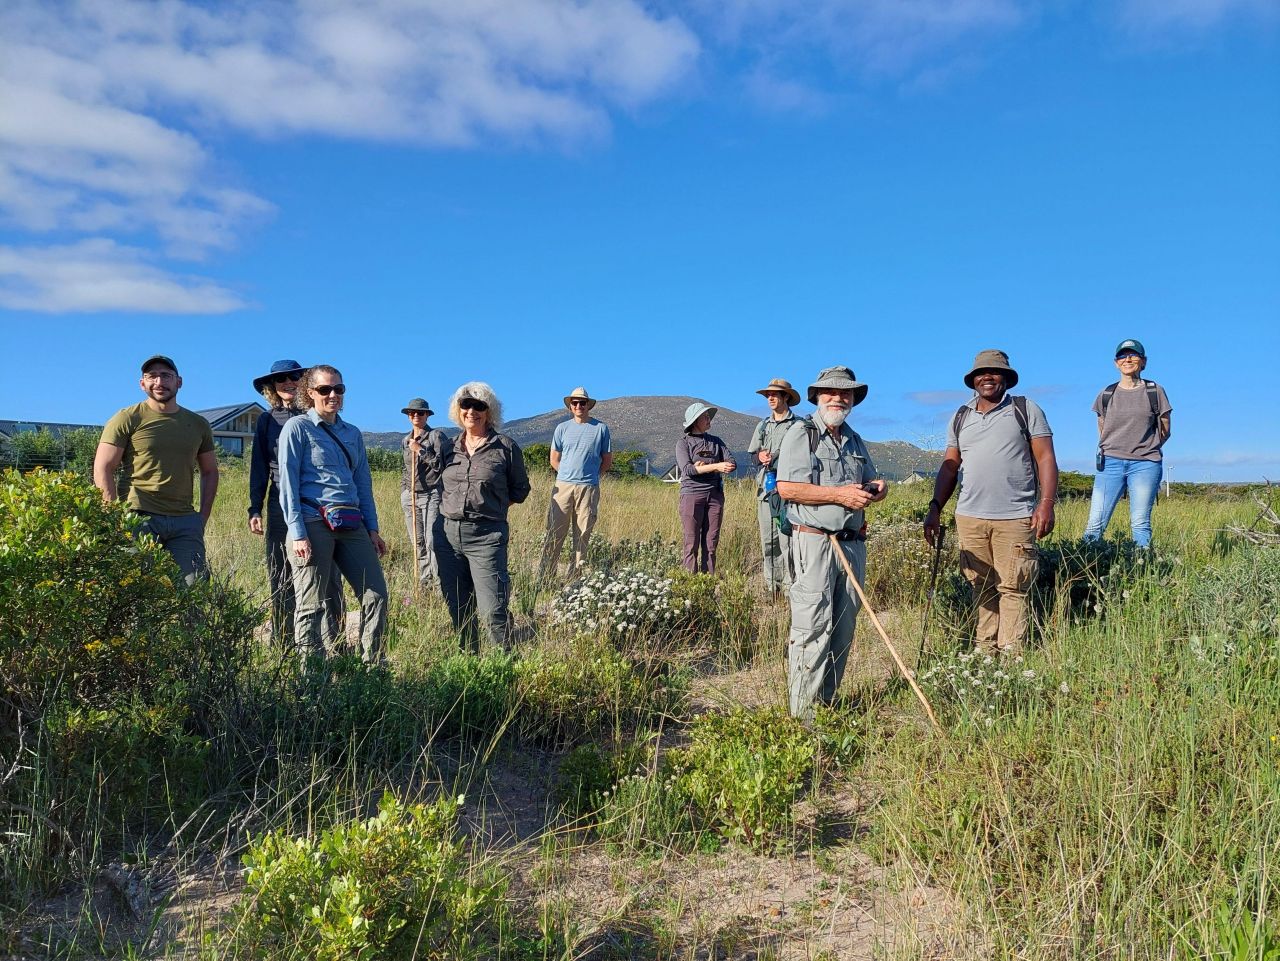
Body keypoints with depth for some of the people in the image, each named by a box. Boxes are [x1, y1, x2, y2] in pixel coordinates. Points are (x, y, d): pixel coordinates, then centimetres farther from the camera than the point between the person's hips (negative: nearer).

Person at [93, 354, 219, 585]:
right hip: (139, 517, -3)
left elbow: (210, 471, 22)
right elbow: (102, 469, 0)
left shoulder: (198, 424, 15)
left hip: (185, 522, 3)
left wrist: (203, 517, 11)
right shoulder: (127, 419, 3)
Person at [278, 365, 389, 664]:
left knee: (376, 594, 1)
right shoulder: (297, 428, 1)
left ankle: (374, 664, 11)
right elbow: (287, 482, -5)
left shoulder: (353, 433, 18)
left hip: (351, 524, 6)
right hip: (314, 523, -6)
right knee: (311, 605, 0)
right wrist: (297, 533, -13)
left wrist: (372, 528, 12)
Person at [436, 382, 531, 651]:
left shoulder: (506, 447, 1)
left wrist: (494, 505, 1)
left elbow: (520, 488, 8)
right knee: (457, 609, 10)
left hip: (487, 535, -4)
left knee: (492, 611, -10)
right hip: (448, 533, 5)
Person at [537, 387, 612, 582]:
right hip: (563, 486, 1)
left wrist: (590, 475, 7)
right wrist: (568, 475, 8)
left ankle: (574, 579, 9)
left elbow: (607, 460, 10)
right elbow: (554, 459, 15)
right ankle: (544, 577, -1)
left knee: (582, 536, 3)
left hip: (589, 489, -1)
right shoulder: (562, 428, 9)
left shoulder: (601, 428, 5)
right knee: (554, 533, -4)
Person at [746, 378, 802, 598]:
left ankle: (790, 585, -5)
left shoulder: (798, 425, 0)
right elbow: (751, 453, 22)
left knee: (787, 537, -10)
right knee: (767, 539, 7)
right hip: (765, 488, 6)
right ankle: (771, 585, 14)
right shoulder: (763, 425, 19)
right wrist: (759, 456, 0)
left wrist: (776, 458, -13)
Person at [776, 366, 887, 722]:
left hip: (853, 543, 7)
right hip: (815, 542, -7)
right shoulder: (801, 434, -3)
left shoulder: (854, 440, 19)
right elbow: (786, 488, -15)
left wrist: (877, 489, 0)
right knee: (813, 627, -9)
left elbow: (874, 482, 25)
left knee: (844, 626, 9)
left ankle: (828, 699, 20)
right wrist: (839, 495, -17)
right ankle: (802, 712, -3)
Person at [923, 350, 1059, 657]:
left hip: (1015, 518, -3)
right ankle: (984, 650, 13)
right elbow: (949, 466, 16)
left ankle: (1011, 656, 1)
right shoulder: (961, 418, 16)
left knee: (1012, 589, -4)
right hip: (969, 516, 4)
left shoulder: (1026, 410, 6)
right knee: (982, 588, 6)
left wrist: (1046, 502, -11)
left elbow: (1046, 458, 1)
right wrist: (935, 509, 7)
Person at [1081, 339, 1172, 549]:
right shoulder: (1106, 394, 10)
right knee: (1095, 523, -6)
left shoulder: (1155, 392, 6)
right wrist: (1116, 449, 12)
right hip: (1110, 462, 1)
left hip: (1145, 464, -1)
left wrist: (1143, 449, 13)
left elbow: (1165, 431, 12)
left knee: (1140, 523, -1)